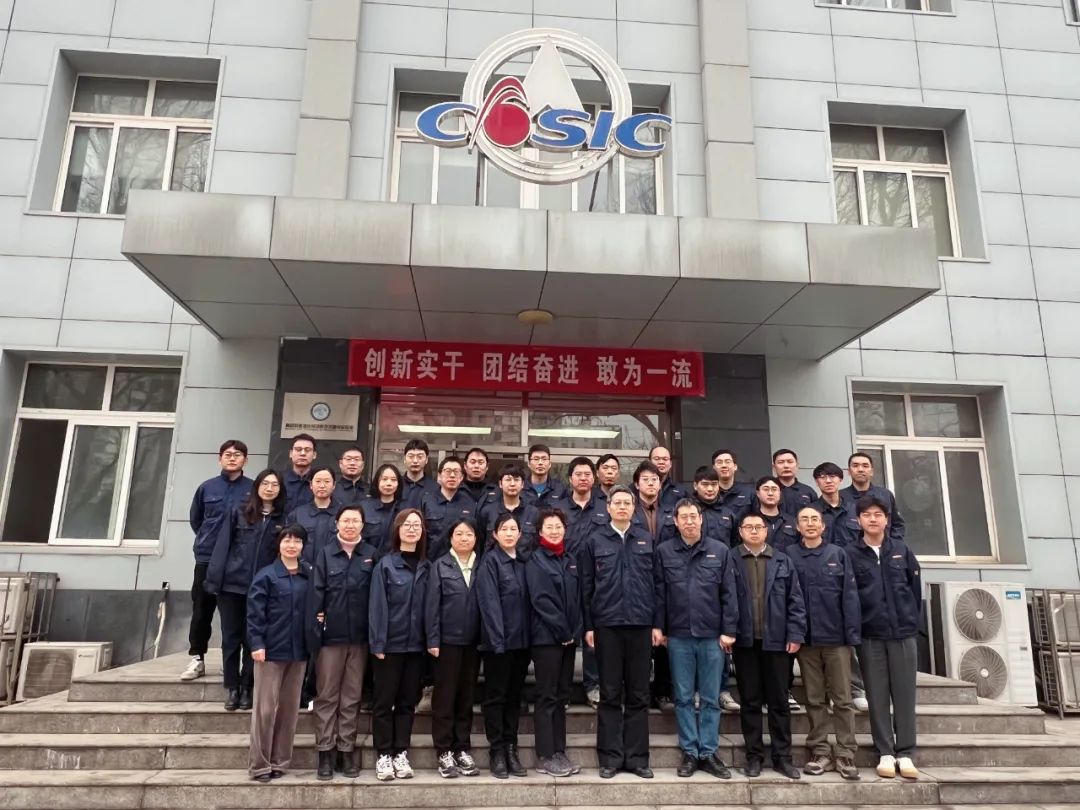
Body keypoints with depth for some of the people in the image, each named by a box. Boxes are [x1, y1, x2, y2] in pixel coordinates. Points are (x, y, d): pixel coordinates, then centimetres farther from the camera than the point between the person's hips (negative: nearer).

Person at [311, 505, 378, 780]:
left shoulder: (372, 554, 3)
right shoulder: (325, 553, 2)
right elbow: (317, 590, -1)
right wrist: (316, 621, -10)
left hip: (359, 636, 1)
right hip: (330, 634, -1)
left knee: (352, 697, 9)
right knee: (327, 696, 5)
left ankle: (347, 750, 18)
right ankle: (325, 751, 13)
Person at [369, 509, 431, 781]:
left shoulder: (427, 567, 7)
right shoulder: (385, 565, -5)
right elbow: (377, 605, -8)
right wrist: (378, 643, -13)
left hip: (416, 644, 3)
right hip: (390, 643, -3)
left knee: (407, 701, 10)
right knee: (384, 701, 5)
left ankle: (401, 754, 20)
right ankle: (384, 755, 15)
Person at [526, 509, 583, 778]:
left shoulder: (571, 561, 13)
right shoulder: (535, 561, -5)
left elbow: (577, 598, 11)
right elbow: (541, 600, -13)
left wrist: (575, 632, -1)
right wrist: (563, 631, -14)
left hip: (569, 637, 6)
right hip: (546, 636, -6)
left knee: (562, 696, 10)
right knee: (547, 696, -1)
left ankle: (559, 752, 18)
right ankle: (545, 757, 5)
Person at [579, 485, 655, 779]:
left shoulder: (647, 540, 7)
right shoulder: (594, 541, 3)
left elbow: (656, 583, 7)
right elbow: (586, 586, 3)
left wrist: (659, 623, 2)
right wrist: (588, 626, -2)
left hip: (641, 624, 1)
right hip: (607, 625, -1)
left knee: (638, 694, 8)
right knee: (610, 695, 6)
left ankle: (637, 757, 17)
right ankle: (610, 758, 15)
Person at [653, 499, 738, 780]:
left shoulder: (719, 550, 1)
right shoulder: (664, 551, 1)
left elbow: (729, 594, 1)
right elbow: (658, 592, 3)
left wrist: (729, 630, -3)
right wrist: (658, 626, -1)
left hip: (712, 636, 0)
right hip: (678, 636, 0)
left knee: (711, 698, 7)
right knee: (683, 698, 8)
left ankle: (709, 752, 18)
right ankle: (689, 752, 18)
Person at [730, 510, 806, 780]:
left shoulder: (782, 560, 8)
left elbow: (795, 600, 5)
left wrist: (795, 634, -3)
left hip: (777, 640, 2)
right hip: (745, 640, -1)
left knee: (779, 701, 8)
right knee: (750, 701, 7)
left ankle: (782, 756, 18)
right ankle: (754, 756, 17)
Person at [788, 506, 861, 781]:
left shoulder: (838, 554, 3)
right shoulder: (789, 556, 2)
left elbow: (849, 596, 0)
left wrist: (853, 634, -7)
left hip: (836, 637, 0)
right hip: (807, 638, 0)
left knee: (842, 698, 4)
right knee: (815, 699, 9)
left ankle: (845, 755, 12)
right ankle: (820, 753, 18)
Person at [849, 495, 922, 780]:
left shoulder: (902, 550, 6)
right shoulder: (851, 554, -2)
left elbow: (915, 588, 11)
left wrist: (910, 619, 8)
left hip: (903, 633, 2)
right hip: (870, 636, -2)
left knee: (904, 695, 5)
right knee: (877, 697, 4)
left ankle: (905, 754, 14)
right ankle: (886, 753, 12)